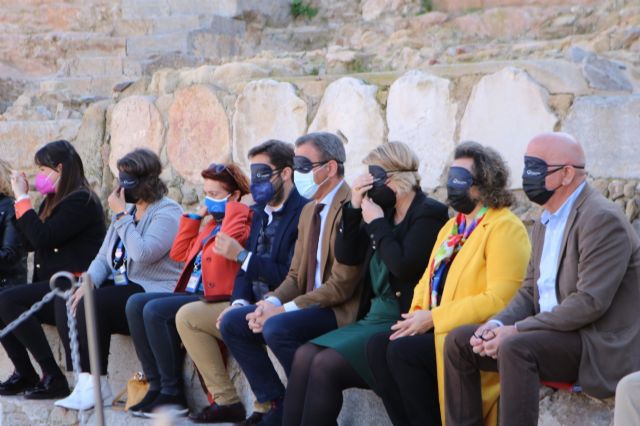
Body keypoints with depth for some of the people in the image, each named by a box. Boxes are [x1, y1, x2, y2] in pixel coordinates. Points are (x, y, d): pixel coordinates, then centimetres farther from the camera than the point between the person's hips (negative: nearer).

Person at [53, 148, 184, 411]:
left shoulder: (167, 212, -9)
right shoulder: (126, 210, 19)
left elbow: (142, 254, -24)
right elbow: (104, 257, 15)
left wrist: (121, 215, -15)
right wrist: (89, 282, -6)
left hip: (153, 293, -9)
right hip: (121, 287, 9)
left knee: (92, 305, -29)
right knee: (66, 301, -13)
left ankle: (98, 386, -20)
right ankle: (85, 379, -18)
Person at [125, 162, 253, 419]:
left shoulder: (241, 221, -4)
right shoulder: (211, 224, 24)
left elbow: (229, 238, -27)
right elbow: (179, 253, 29)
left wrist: (233, 207, -11)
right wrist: (196, 217, 24)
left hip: (217, 297, -10)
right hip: (193, 293, 10)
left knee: (155, 310, -26)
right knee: (135, 304, -7)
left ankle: (173, 394, -19)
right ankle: (156, 386, -10)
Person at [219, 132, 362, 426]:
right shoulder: (309, 211, 15)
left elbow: (343, 284, -21)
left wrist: (285, 310, -20)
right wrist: (271, 302, -6)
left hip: (342, 310, -9)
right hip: (310, 304, 10)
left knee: (277, 328, -31)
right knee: (232, 322, -1)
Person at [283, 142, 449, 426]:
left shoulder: (430, 214, -8)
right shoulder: (384, 211, 14)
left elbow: (403, 266, -21)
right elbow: (346, 256, 13)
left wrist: (377, 223, -10)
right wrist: (355, 207, 3)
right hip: (375, 317, 8)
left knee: (326, 365, -23)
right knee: (304, 356, -13)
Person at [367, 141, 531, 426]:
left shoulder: (504, 228, -9)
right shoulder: (452, 227, 20)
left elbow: (499, 300, -19)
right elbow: (428, 281, 22)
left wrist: (434, 318, -18)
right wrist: (417, 316, -1)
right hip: (440, 329, 8)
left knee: (402, 351, -26)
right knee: (379, 345, -14)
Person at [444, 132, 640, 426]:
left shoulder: (603, 219, -15)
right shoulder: (545, 224, 15)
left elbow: (590, 302, -23)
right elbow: (530, 290, 17)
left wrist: (516, 330, -21)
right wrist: (498, 324, -5)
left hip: (599, 344, -9)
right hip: (549, 335, 9)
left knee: (516, 347, -33)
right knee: (458, 341, 1)